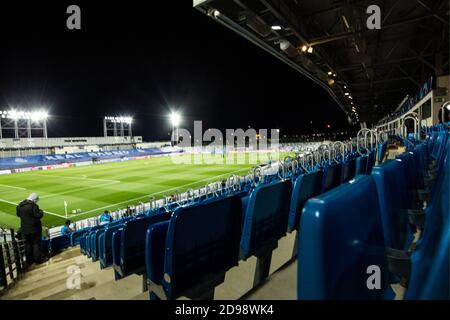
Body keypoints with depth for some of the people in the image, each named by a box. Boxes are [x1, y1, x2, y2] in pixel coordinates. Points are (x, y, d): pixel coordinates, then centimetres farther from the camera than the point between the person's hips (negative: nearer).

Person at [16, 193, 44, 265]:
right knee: (36, 243, 6)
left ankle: (29, 260, 23)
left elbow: (18, 214, 17)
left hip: (24, 229, 6)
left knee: (28, 244, 16)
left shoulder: (20, 205, 3)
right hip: (34, 229, -6)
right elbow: (38, 215, -23)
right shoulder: (33, 205, -20)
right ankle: (37, 259, 11)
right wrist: (41, 211, -4)